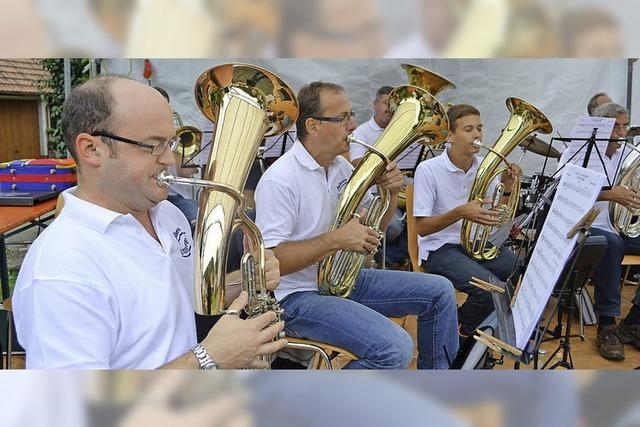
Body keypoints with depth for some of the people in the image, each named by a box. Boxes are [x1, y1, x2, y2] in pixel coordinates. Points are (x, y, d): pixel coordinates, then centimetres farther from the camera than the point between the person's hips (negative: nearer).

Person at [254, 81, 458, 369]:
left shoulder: (341, 167, 6)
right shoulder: (279, 180, -19)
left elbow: (373, 228, 14)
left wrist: (391, 192, -5)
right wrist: (335, 240, -30)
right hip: (299, 297, -8)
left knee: (440, 291, 8)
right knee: (395, 350, -27)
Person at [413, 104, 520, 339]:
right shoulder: (428, 170, -14)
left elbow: (496, 215, 12)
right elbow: (421, 228, -16)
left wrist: (507, 186, -7)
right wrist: (461, 213, -29)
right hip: (441, 249, -6)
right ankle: (464, 331, 5)